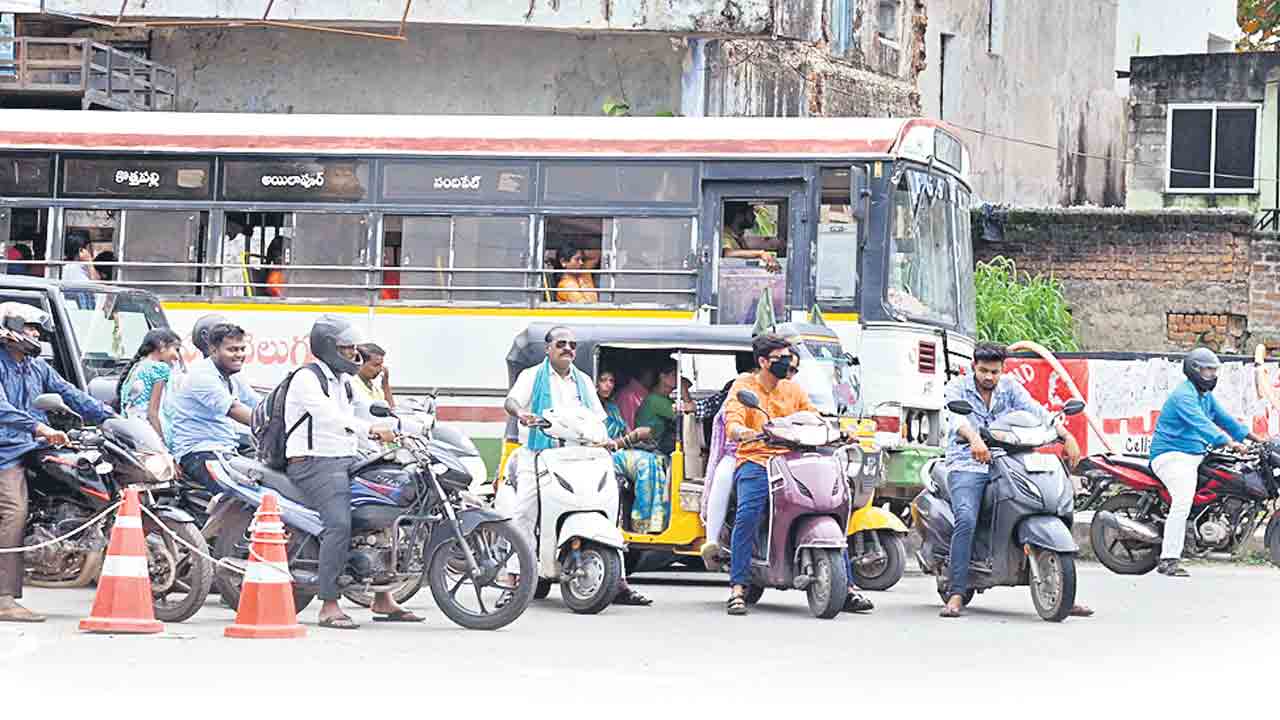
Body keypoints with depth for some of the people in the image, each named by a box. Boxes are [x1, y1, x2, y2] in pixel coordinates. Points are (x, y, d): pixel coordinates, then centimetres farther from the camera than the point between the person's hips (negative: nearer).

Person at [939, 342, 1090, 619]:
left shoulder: (1010, 388, 11)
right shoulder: (957, 388, 2)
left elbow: (1036, 412, -5)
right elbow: (958, 417, -20)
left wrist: (1066, 436, -22)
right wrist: (974, 439, -43)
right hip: (967, 466, -4)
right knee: (966, 519, -30)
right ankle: (956, 594, -26)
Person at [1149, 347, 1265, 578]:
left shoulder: (1206, 396, 18)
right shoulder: (1183, 395, -15)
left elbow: (1223, 418, 25)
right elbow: (1201, 423, -27)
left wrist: (1256, 438, 20)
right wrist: (1229, 442, -36)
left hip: (1196, 455, 11)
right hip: (1172, 455, -11)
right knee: (1183, 499, -28)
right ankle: (1168, 560, -29)